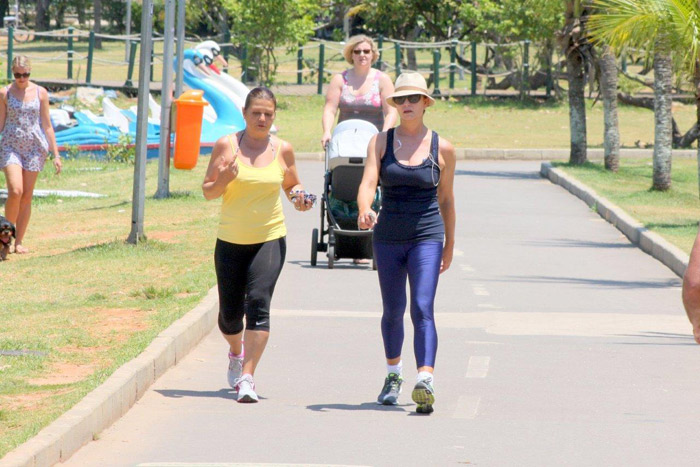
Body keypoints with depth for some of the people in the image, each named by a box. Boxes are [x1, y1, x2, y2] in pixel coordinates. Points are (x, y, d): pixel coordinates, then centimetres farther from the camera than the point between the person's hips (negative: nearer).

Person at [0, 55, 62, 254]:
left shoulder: (40, 93, 4)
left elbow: (47, 126, 7)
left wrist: (56, 154, 5)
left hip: (34, 148, 2)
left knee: (27, 197, 2)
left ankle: (19, 241, 10)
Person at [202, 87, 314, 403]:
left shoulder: (282, 150, 3)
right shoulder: (227, 146, -2)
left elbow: (291, 185, 19)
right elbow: (208, 192, 1)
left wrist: (299, 197, -3)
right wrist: (224, 179, -20)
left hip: (269, 239, -1)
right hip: (231, 241, 1)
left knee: (258, 303, -19)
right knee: (229, 312, 9)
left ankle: (247, 377, -21)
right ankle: (236, 353, 44)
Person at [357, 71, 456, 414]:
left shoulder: (442, 149, 1)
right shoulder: (380, 142, 2)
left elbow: (446, 199, 10)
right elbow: (367, 183, -11)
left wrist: (449, 246, 16)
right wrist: (364, 211, -32)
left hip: (427, 236, -2)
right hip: (388, 237, 2)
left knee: (422, 309, -17)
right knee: (392, 311, 14)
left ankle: (425, 382, -29)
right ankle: (393, 375, 37)